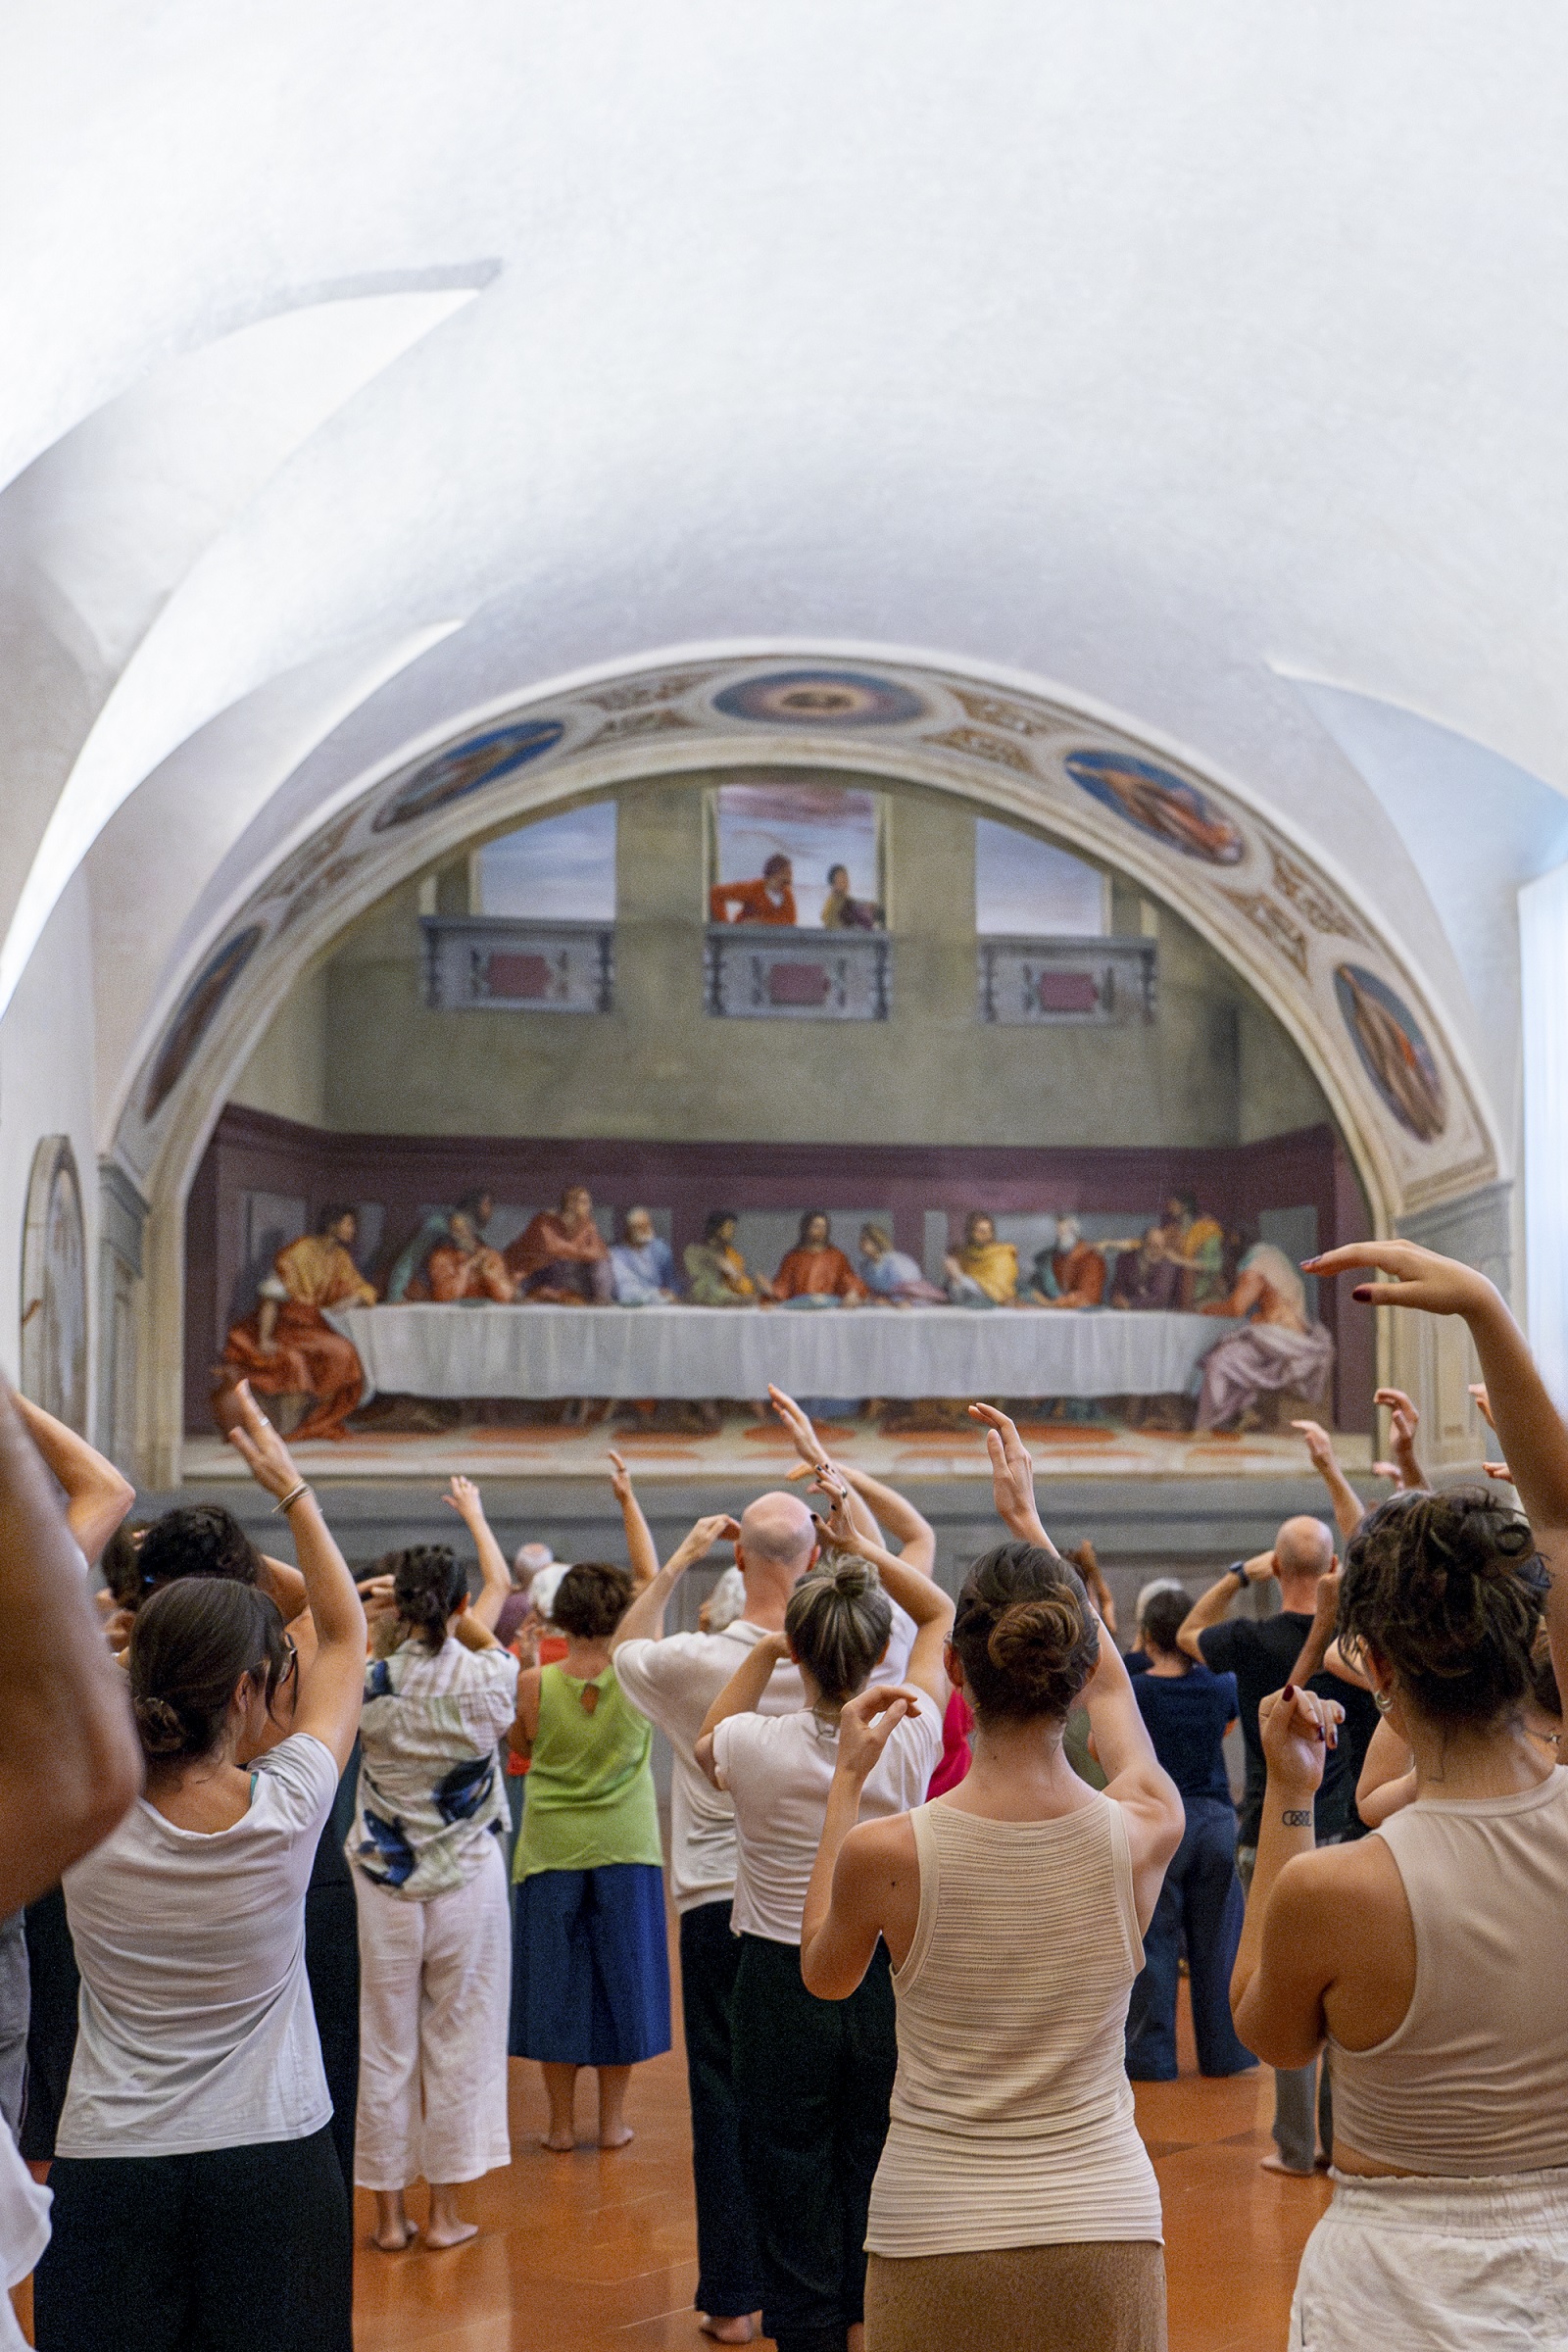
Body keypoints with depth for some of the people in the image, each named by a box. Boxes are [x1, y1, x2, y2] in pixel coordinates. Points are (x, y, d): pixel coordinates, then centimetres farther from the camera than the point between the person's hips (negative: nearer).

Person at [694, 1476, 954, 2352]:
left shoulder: (757, 1745, -17)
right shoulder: (910, 1740, -12)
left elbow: (707, 1744, 10)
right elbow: (942, 1613, 5)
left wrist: (762, 1652, 4)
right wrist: (861, 1545, 1)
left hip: (783, 1990, -2)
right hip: (886, 1984, 2)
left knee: (795, 2196, 10)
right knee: (875, 2195, 15)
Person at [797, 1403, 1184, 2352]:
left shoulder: (883, 1853, -16)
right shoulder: (1144, 1830, -10)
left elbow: (824, 1973, 8)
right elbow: (1111, 1683, 12)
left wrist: (848, 1782, 11)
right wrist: (1029, 1519, 21)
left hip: (939, 2243, -2)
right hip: (1106, 2235, 2)